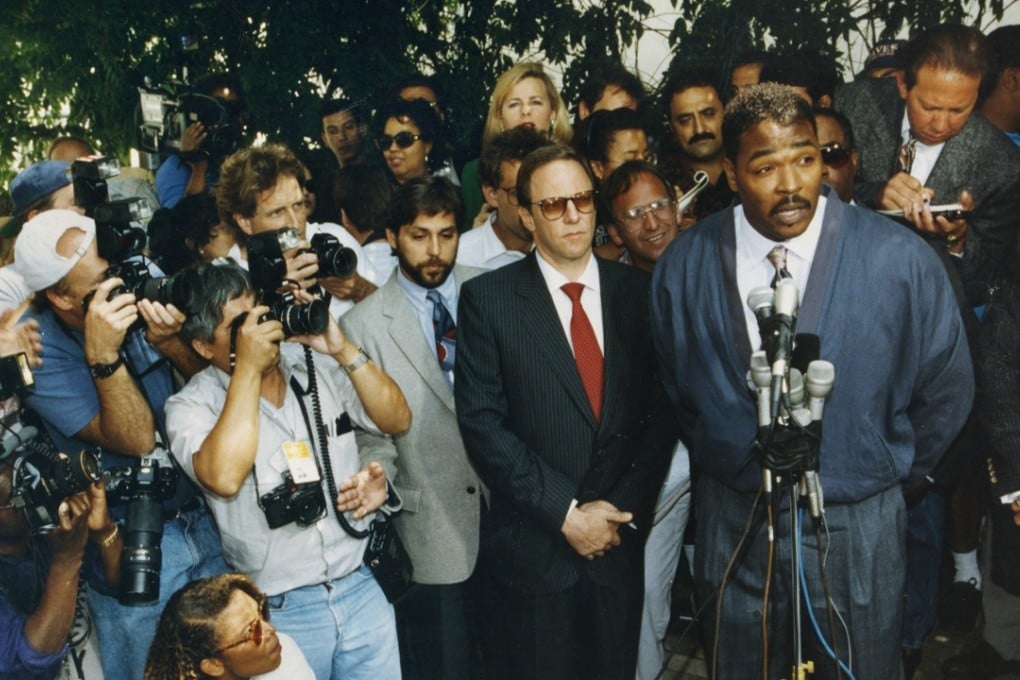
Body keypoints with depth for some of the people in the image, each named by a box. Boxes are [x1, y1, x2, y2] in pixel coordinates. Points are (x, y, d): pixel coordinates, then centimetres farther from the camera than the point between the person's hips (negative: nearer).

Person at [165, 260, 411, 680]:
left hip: (361, 590, 4)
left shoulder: (316, 366, 2)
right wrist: (248, 368, -24)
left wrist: (343, 350, -14)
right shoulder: (192, 405, -9)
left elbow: (397, 420, -2)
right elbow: (224, 477, -29)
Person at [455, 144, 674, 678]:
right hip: (531, 551, -2)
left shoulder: (635, 290, 4)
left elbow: (661, 411, 3)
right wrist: (566, 512, -13)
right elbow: (481, 422, -10)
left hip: (619, 543, 3)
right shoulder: (487, 298, -4)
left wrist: (625, 510, -7)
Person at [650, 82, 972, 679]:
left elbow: (946, 388, 1)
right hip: (732, 523, 2)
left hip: (857, 528, -1)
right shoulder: (684, 266, -8)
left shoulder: (902, 260, -15)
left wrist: (894, 471, 9)